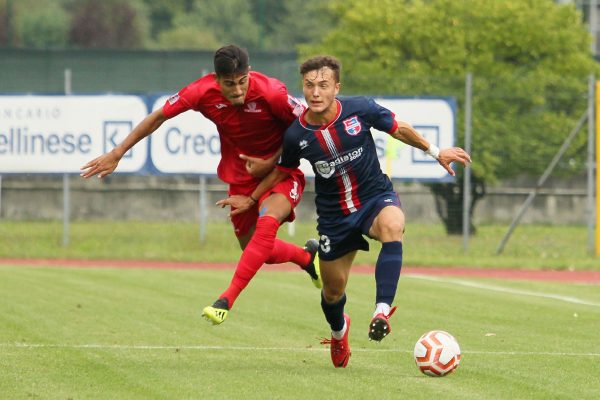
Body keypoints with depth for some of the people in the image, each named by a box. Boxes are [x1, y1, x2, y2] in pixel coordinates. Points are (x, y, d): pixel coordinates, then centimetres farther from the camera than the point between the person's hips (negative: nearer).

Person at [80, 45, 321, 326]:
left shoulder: (271, 93, -28)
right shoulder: (203, 92, -18)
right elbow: (158, 117, -5)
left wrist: (271, 162, -19)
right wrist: (117, 153, -3)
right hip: (240, 176, 5)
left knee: (267, 221, -33)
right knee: (254, 249, 13)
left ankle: (227, 300, -32)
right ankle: (307, 256, 44)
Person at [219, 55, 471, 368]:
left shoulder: (360, 109, -17)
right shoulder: (296, 135, -13)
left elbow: (398, 129, 1)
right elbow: (282, 171, 9)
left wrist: (436, 152, 6)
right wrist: (250, 200, 13)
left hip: (375, 197, -2)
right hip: (334, 215, 2)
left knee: (392, 225, -39)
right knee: (333, 289, 11)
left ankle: (382, 311, -44)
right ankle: (339, 331, 48)